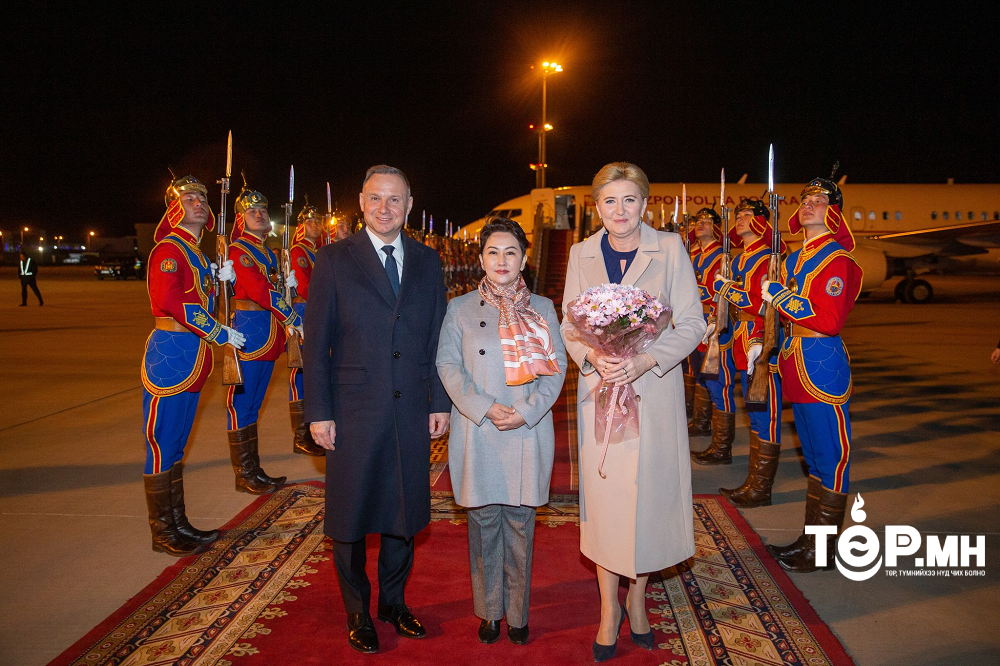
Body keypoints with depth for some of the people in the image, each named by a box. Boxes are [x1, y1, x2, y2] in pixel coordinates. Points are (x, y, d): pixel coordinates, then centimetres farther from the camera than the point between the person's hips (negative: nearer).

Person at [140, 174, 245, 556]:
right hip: (170, 356, -9)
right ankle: (163, 533, 9)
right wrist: (221, 334, -19)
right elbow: (170, 303, -23)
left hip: (192, 360, 9)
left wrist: (221, 279, 2)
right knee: (162, 446, 0)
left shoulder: (196, 253, 18)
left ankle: (178, 524, 24)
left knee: (176, 445, 15)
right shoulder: (169, 249, -10)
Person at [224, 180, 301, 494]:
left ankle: (255, 472, 20)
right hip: (248, 334, -9)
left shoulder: (269, 252, 18)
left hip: (269, 336, 9)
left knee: (253, 404, 13)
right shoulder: (237, 250, -9)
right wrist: (294, 318, -19)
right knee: (242, 403, -1)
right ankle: (244, 476, 7)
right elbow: (259, 290, -20)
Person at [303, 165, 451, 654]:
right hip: (353, 413, -2)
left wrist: (440, 402, 3)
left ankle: (393, 601, 35)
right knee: (351, 516, 10)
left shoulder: (427, 262, 7)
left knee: (403, 512, 14)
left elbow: (437, 339, 8)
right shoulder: (334, 260, -1)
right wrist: (318, 412, -8)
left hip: (411, 413, 3)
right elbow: (315, 342, -4)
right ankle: (357, 612, 30)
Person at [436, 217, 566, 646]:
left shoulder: (542, 309, 7)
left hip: (527, 434, 0)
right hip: (478, 435, 0)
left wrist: (526, 411, -11)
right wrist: (484, 408, -13)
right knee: (484, 524, 6)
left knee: (519, 524, 7)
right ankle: (489, 611, 22)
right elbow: (447, 364, -1)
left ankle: (517, 614, 21)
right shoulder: (460, 308, 6)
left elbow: (556, 367, 3)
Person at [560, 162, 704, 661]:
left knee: (649, 494, 6)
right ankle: (609, 608, 22)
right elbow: (569, 326, 7)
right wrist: (592, 357, -14)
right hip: (599, 389, 1)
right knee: (603, 496, 5)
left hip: (654, 391, -1)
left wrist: (648, 360, -18)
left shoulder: (669, 249, -1)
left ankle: (637, 598, 29)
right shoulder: (582, 254, 6)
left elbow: (691, 324, -3)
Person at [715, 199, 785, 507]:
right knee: (755, 413, 14)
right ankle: (754, 481, 23)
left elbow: (765, 306, -20)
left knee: (765, 416, -2)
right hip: (744, 344, 10)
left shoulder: (768, 259, -12)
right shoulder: (740, 259, 16)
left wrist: (728, 290, -18)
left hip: (763, 346, -9)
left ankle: (760, 489, 4)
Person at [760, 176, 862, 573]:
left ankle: (823, 551, 10)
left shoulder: (837, 260, -12)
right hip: (797, 369, 9)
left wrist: (780, 296, -17)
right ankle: (809, 538, 28)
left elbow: (830, 320, -23)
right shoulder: (794, 259, 15)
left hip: (823, 368, -9)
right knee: (813, 457, 16)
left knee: (831, 459, 1)